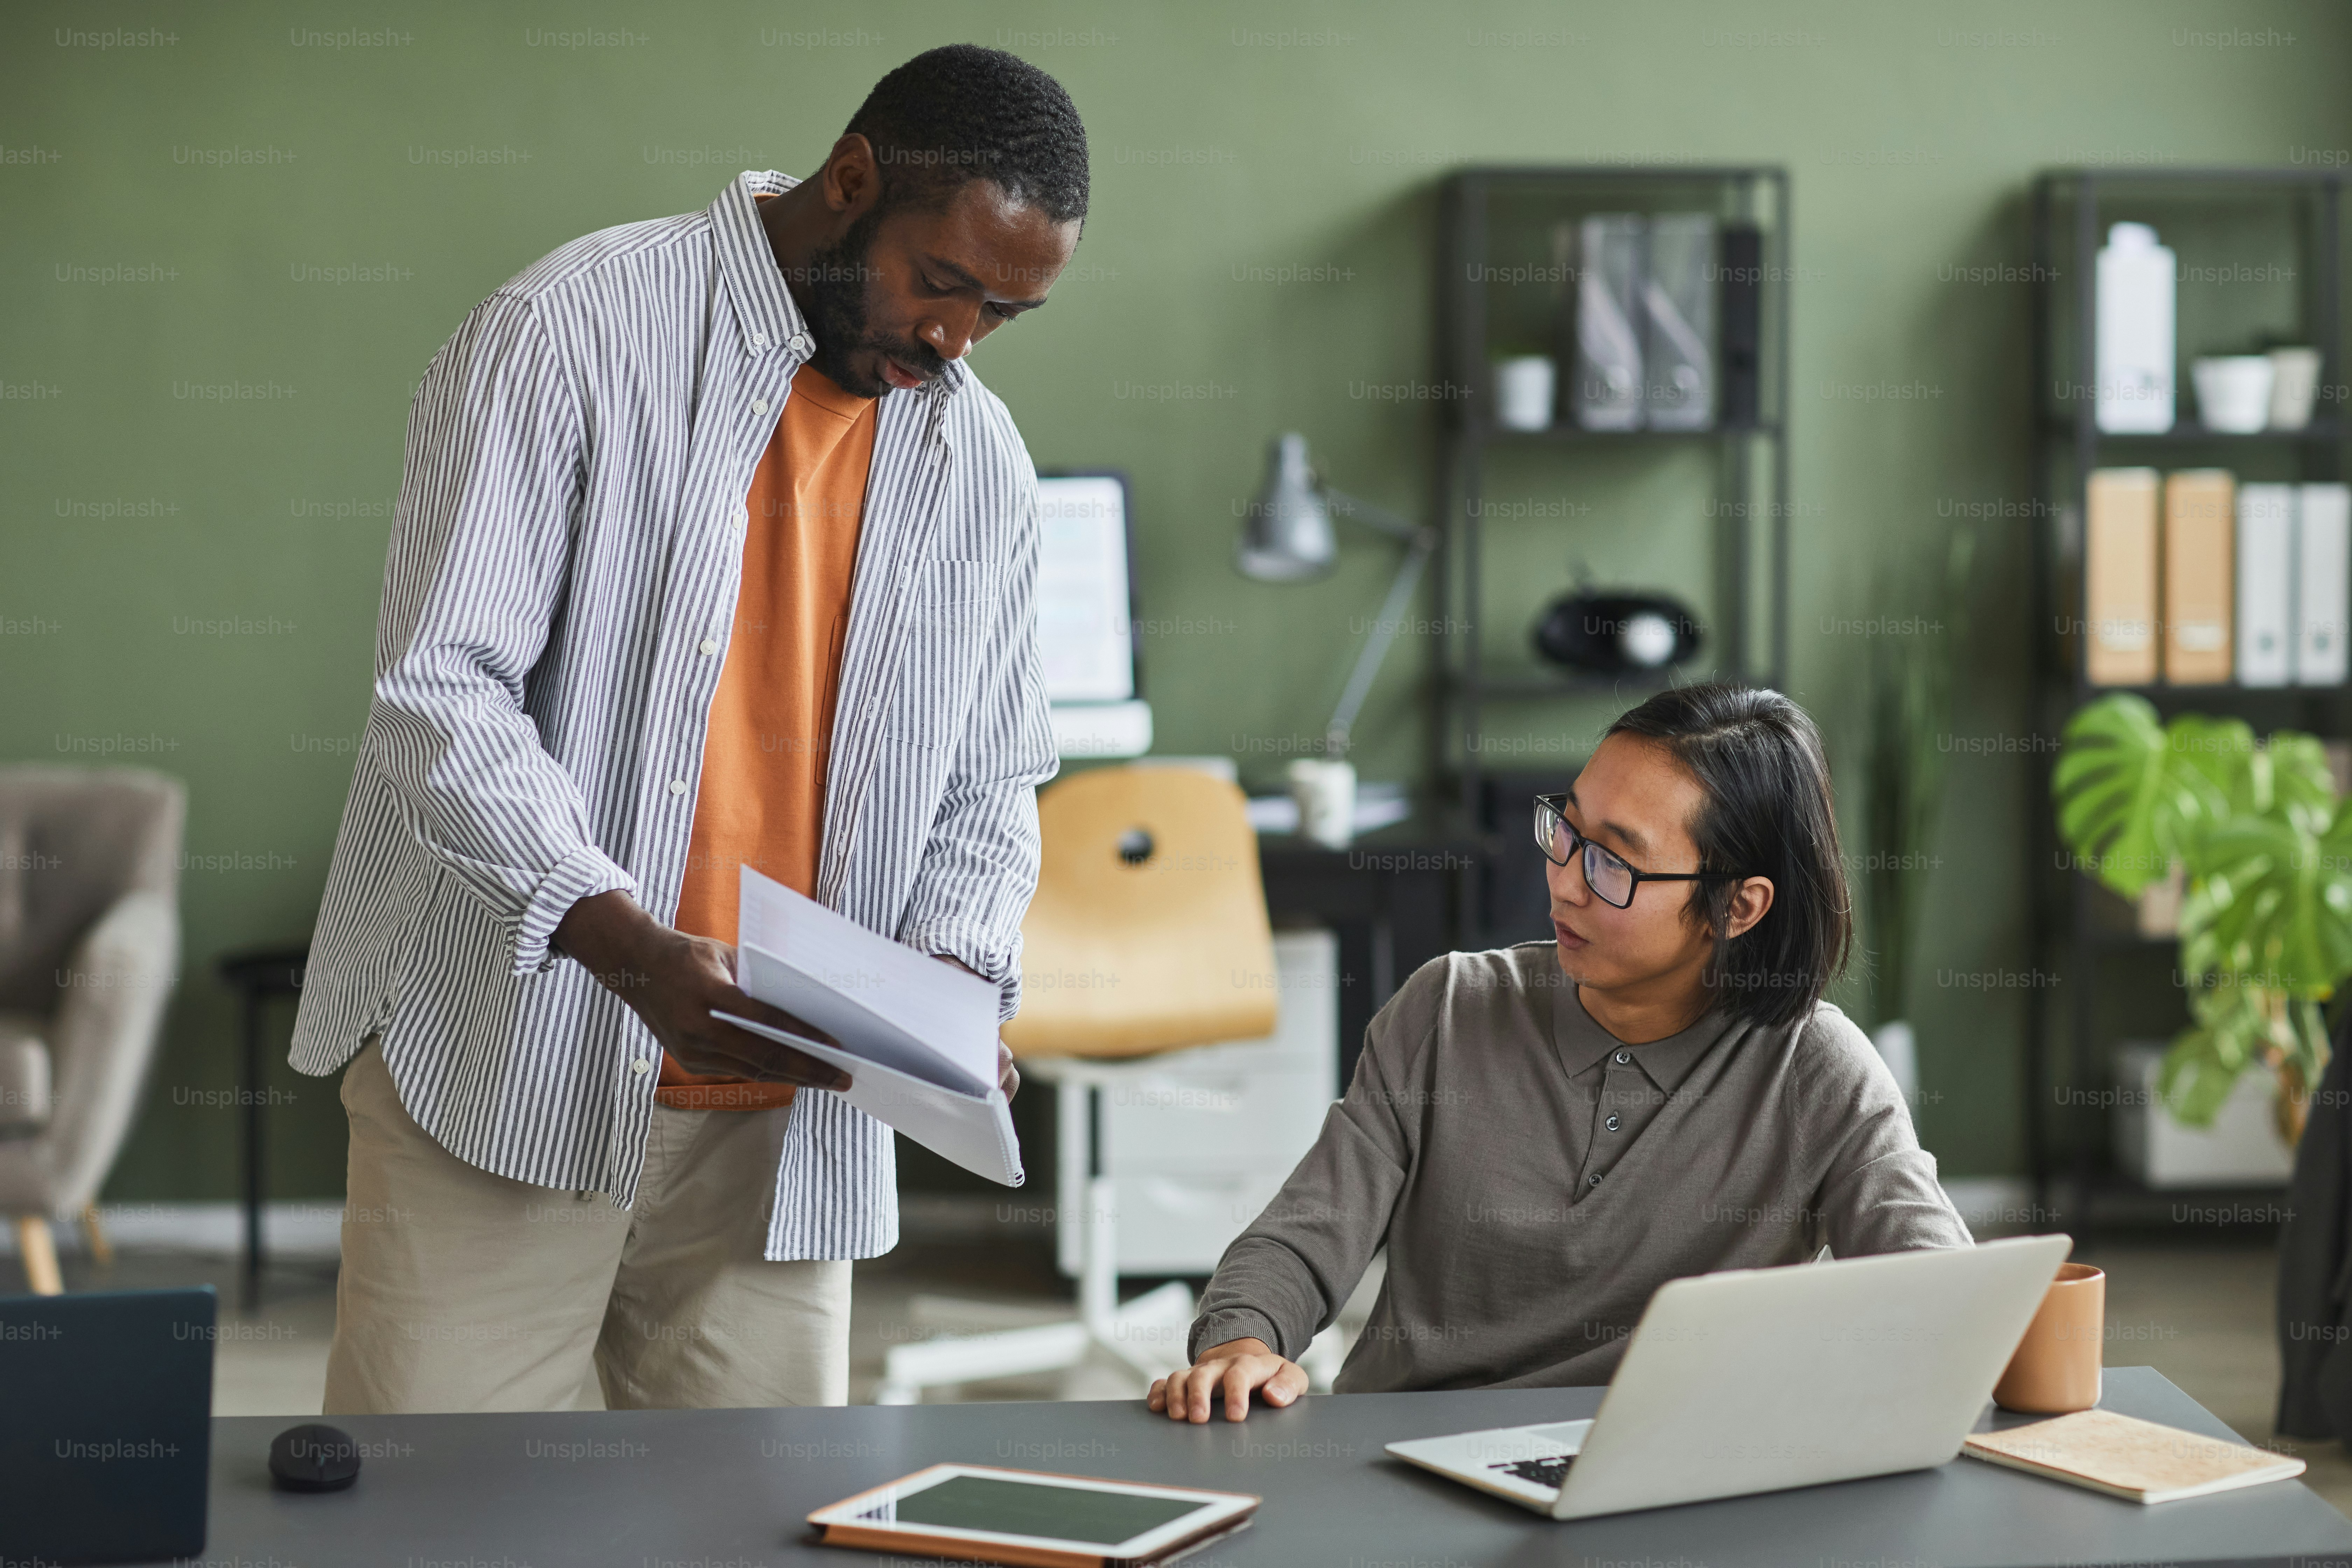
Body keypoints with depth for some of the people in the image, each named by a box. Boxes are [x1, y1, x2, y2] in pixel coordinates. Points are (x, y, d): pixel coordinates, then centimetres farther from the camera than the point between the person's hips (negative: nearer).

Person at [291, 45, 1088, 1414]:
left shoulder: (980, 465, 11)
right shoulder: (574, 333, -7)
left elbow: (988, 791, 16)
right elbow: (440, 696, -14)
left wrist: (951, 979, -6)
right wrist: (629, 946, -27)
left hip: (779, 1120, 5)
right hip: (505, 1076, -4)